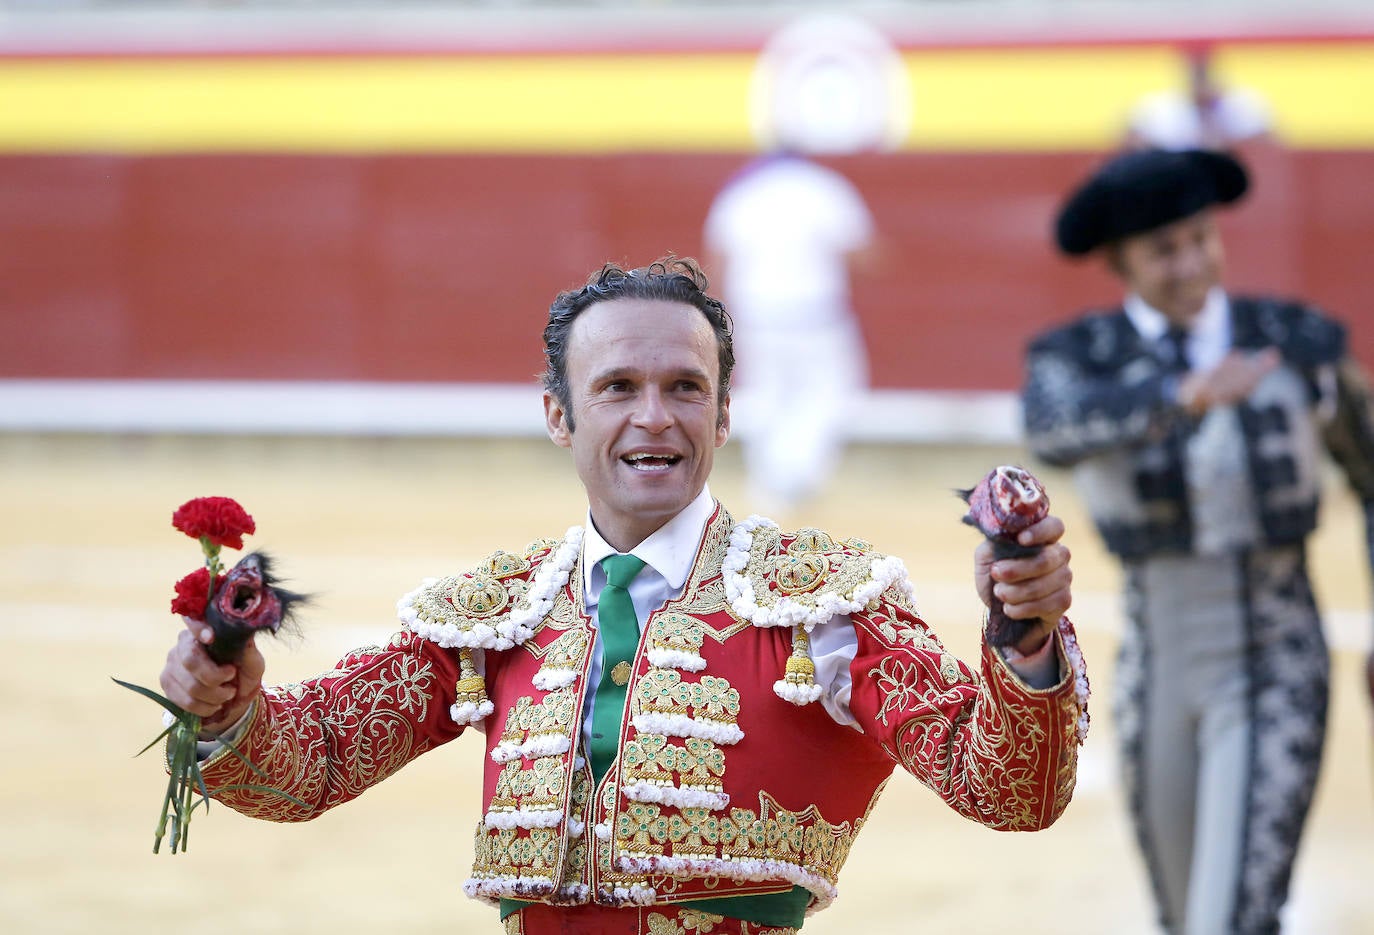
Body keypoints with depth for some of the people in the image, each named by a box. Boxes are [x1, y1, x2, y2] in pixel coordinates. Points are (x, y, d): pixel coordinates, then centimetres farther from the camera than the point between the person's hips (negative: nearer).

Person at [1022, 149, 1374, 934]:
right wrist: (1184, 396, -52)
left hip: (1275, 675, -3)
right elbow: (1056, 432, -34)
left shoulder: (1301, 341, -7)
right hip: (1158, 682, 3)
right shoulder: (1074, 359, -9)